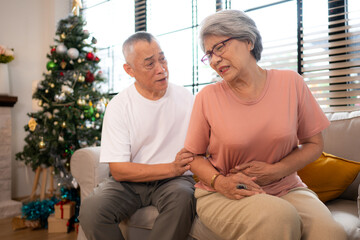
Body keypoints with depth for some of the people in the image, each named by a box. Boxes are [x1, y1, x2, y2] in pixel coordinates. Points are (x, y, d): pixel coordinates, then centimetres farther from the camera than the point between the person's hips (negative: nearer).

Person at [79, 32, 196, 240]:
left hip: (174, 180, 0)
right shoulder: (118, 106, -5)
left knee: (182, 197, -33)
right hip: (131, 181, 0)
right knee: (91, 209, -26)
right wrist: (172, 168, -22)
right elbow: (119, 170, -11)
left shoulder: (186, 98, 0)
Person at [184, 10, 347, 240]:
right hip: (222, 195, -1)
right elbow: (194, 155, 3)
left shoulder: (291, 83, -2)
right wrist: (219, 182, -17)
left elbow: (314, 143, 5)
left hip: (285, 188, 2)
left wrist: (275, 171, -11)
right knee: (279, 218, -32)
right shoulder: (207, 97, -5)